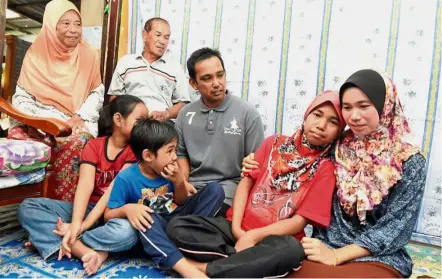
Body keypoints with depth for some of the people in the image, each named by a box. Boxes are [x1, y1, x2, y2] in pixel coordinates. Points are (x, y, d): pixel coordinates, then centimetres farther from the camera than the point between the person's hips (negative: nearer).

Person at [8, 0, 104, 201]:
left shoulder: (89, 55, 5)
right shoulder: (36, 54, 5)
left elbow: (97, 92, 6)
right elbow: (22, 96, 5)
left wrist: (80, 116, -12)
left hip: (75, 121, -1)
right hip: (38, 119, 2)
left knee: (74, 143, -34)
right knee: (16, 136, -29)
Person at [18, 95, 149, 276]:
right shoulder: (93, 145, 0)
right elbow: (85, 185, -15)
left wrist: (84, 226, -23)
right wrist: (75, 224, -30)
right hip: (88, 208, 3)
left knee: (126, 232, -38)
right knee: (27, 207, -12)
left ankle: (45, 238, -19)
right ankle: (87, 252, -27)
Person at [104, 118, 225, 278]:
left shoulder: (169, 170, -5)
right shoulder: (126, 179, -17)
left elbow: (181, 202, 7)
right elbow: (108, 215, -11)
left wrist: (179, 182, -14)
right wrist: (127, 209, -33)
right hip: (152, 230, -4)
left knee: (215, 190, -11)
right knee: (146, 218, -40)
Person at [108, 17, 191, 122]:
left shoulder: (175, 67, 10)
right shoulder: (125, 62, 14)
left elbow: (183, 103, 8)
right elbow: (115, 96, 15)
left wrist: (166, 114, -9)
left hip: (163, 124, 0)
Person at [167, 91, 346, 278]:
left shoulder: (325, 168, 0)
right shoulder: (274, 143, 8)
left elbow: (300, 220, -7)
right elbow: (246, 183, 5)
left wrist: (255, 235, -19)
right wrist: (236, 227, -9)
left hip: (275, 236, -2)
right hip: (239, 228, 3)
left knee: (292, 250, -39)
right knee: (177, 226, -16)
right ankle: (247, 259, -21)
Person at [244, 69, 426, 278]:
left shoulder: (410, 161, -4)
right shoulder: (336, 148, 3)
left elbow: (396, 226, -8)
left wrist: (336, 255, -18)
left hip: (380, 257, -2)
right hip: (326, 247, 3)